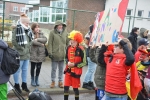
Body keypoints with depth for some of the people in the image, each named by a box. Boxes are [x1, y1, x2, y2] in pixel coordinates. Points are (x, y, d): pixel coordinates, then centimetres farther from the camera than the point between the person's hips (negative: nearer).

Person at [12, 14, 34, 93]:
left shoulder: (28, 30, 13)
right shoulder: (16, 29, -10)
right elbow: (14, 41, -17)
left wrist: (28, 48, 7)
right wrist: (21, 48, -15)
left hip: (27, 54, 7)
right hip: (19, 54, -7)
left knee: (25, 70, 15)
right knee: (17, 70, 4)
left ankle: (24, 84, 27)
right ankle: (16, 85, 19)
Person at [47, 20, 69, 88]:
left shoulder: (65, 33, 5)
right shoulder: (52, 32, -4)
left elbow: (67, 43, 9)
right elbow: (50, 43, -5)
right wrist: (50, 52, -9)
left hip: (63, 54, 3)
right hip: (54, 54, -2)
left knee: (61, 69, 12)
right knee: (54, 69, 8)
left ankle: (60, 81, 25)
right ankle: (53, 81, 23)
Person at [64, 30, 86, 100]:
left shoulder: (81, 50, -16)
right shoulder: (69, 48, 1)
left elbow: (84, 63, -12)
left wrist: (74, 64, -19)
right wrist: (67, 62, -6)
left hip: (76, 72, -5)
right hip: (68, 70, 5)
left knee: (75, 88, 7)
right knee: (66, 87, 9)